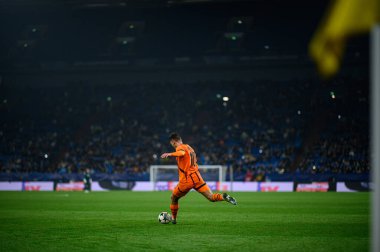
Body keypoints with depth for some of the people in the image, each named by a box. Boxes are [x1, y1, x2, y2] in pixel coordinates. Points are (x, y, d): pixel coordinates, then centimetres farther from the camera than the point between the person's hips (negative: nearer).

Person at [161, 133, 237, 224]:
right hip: (197, 177, 6)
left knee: (174, 198, 17)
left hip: (186, 180, -6)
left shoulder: (180, 147, -6)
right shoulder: (188, 147, 19)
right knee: (211, 197, -1)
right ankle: (224, 197, -28)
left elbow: (182, 153, -32)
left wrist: (169, 154, -45)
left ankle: (173, 219, 23)